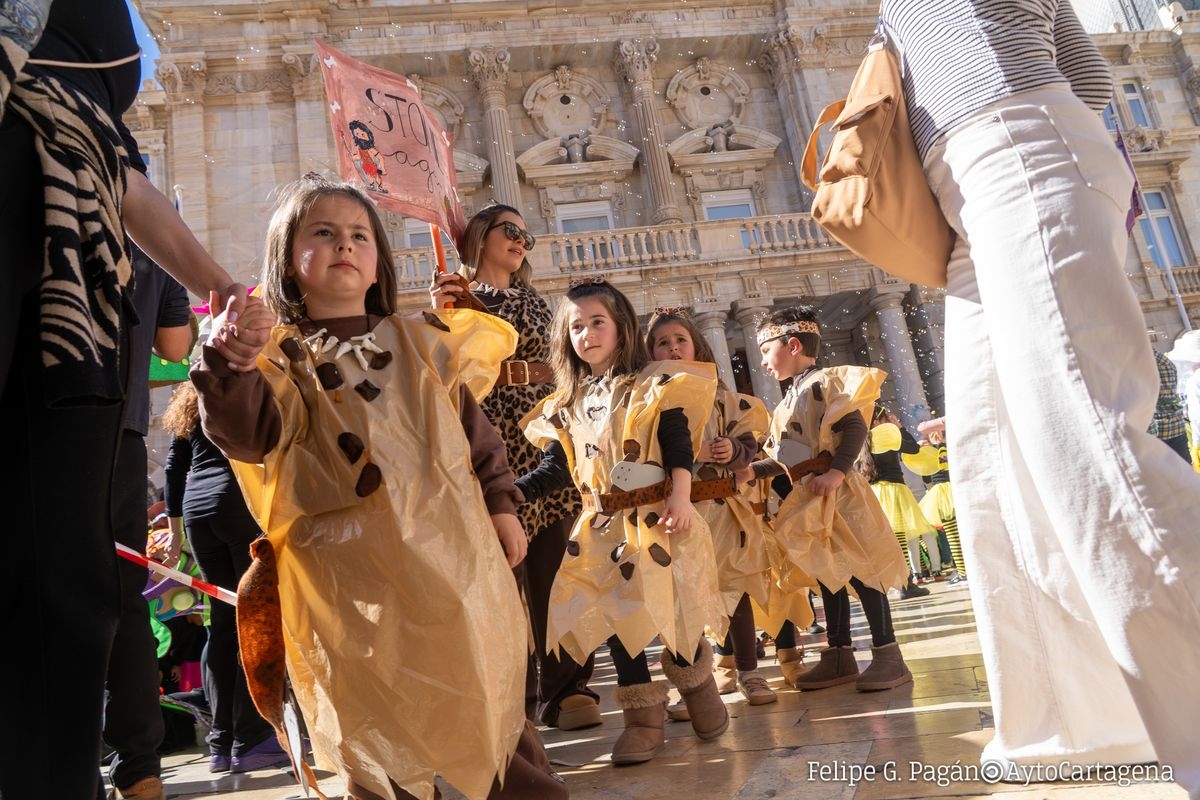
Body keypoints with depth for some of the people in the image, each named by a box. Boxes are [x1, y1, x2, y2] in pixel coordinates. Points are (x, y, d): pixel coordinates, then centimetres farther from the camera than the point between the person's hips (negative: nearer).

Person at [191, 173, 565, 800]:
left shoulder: (421, 340, 11)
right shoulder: (280, 357, 3)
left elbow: (474, 427, 13)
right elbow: (248, 433, -15)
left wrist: (500, 504, 8)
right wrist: (229, 361, -31)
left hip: (451, 548, 2)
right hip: (352, 572, -2)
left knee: (490, 696, 13)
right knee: (377, 726, 9)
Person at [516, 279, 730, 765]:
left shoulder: (655, 384, -1)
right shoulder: (565, 405, 12)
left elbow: (679, 447, -7)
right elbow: (555, 470, 9)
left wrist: (680, 499, -19)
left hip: (655, 515, -4)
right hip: (602, 524, 5)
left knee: (667, 606, -7)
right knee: (612, 609, 3)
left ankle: (697, 685, 24)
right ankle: (642, 715, 17)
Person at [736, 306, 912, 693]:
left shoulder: (824, 381, -7)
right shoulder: (788, 402, 19)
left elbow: (855, 428, -19)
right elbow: (786, 459, 21)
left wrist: (836, 472, -28)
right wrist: (753, 471, 9)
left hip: (838, 491, -9)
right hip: (808, 500, 9)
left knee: (860, 570, -6)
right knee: (829, 575, 12)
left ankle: (888, 655, 2)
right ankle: (840, 656, 20)